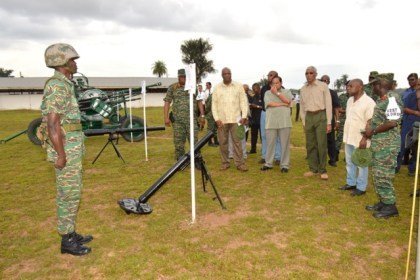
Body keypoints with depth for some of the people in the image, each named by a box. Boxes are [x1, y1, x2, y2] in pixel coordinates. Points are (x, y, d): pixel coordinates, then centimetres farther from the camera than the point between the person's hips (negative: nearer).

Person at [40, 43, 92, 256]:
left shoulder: (65, 85, 16)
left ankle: (71, 234, 27)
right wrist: (61, 155, -21)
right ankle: (67, 241, 12)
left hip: (72, 146, 10)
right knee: (69, 194, -1)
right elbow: (53, 123, -21)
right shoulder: (57, 86, -16)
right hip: (66, 148, -10)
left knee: (72, 192, 15)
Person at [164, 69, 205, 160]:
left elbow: (199, 102, 8)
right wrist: (166, 117, -5)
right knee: (179, 143, 5)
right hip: (177, 120, 0)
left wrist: (202, 116, 1)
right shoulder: (172, 88, 5)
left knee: (194, 141, -2)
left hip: (192, 119, 0)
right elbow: (167, 102, 3)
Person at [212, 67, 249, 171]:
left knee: (237, 141, -1)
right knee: (223, 142, 5)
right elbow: (214, 104, 5)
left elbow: (243, 102, 3)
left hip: (235, 119, -1)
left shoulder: (238, 86, 5)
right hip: (221, 120, 1)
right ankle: (225, 163, 15)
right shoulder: (217, 88, 6)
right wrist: (216, 119, -4)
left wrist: (244, 116, -7)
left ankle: (240, 163, 5)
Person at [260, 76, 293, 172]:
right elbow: (269, 103, -5)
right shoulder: (268, 93, 13)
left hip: (284, 122, 0)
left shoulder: (287, 92, 14)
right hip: (271, 122, 1)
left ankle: (285, 165, 9)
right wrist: (283, 104, -4)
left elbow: (288, 101, -6)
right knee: (270, 144, 5)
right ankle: (268, 163, 15)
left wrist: (276, 92, -2)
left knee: (285, 144, 1)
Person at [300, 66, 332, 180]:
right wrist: (304, 122, 8)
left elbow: (328, 104, -4)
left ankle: (322, 170, 6)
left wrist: (329, 122, -8)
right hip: (308, 117, 4)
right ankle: (313, 169, 17)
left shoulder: (323, 86, -3)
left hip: (321, 116, -4)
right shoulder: (303, 89, 10)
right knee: (310, 145, 7)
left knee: (322, 144, -5)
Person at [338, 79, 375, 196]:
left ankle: (361, 187, 14)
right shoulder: (350, 100, 9)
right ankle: (351, 183, 30)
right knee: (349, 162, 17)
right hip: (349, 137, 8)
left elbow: (370, 122, -16)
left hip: (360, 139, -8)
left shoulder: (368, 102, -15)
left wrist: (364, 138, -20)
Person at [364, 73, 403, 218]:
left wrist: (373, 131, -15)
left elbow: (392, 123, -24)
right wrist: (369, 129, 8)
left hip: (387, 145, -10)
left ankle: (390, 206, 8)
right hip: (378, 143, 10)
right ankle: (383, 202, 25)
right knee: (378, 174, 15)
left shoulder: (392, 99, -17)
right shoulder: (381, 100, 12)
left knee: (383, 175, -4)